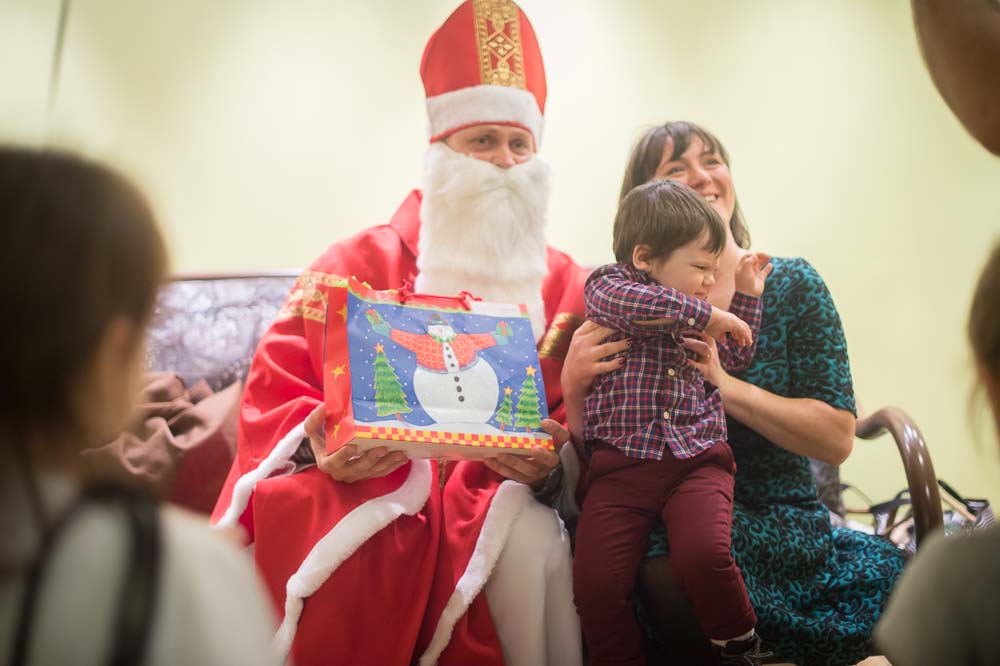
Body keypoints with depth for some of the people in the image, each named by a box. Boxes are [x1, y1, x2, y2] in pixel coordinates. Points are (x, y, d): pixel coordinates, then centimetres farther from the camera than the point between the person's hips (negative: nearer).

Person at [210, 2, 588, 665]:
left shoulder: (563, 283, 12)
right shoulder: (361, 263, 6)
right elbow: (275, 389, 4)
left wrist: (550, 465, -15)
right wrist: (318, 447, -18)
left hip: (495, 492, 2)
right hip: (366, 483, -1)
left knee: (534, 537, -32)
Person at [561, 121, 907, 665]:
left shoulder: (792, 286, 1)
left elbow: (837, 439, -6)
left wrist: (727, 386, -19)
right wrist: (574, 385, -16)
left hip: (778, 525, -2)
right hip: (660, 527, 2)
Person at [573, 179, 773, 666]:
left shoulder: (696, 315, 22)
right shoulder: (607, 284, 4)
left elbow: (737, 356, 38)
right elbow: (624, 302, -22)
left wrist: (747, 297, 28)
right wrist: (706, 315, -17)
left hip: (697, 461, 3)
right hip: (621, 465, -3)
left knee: (703, 553, -26)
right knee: (596, 581, -17)